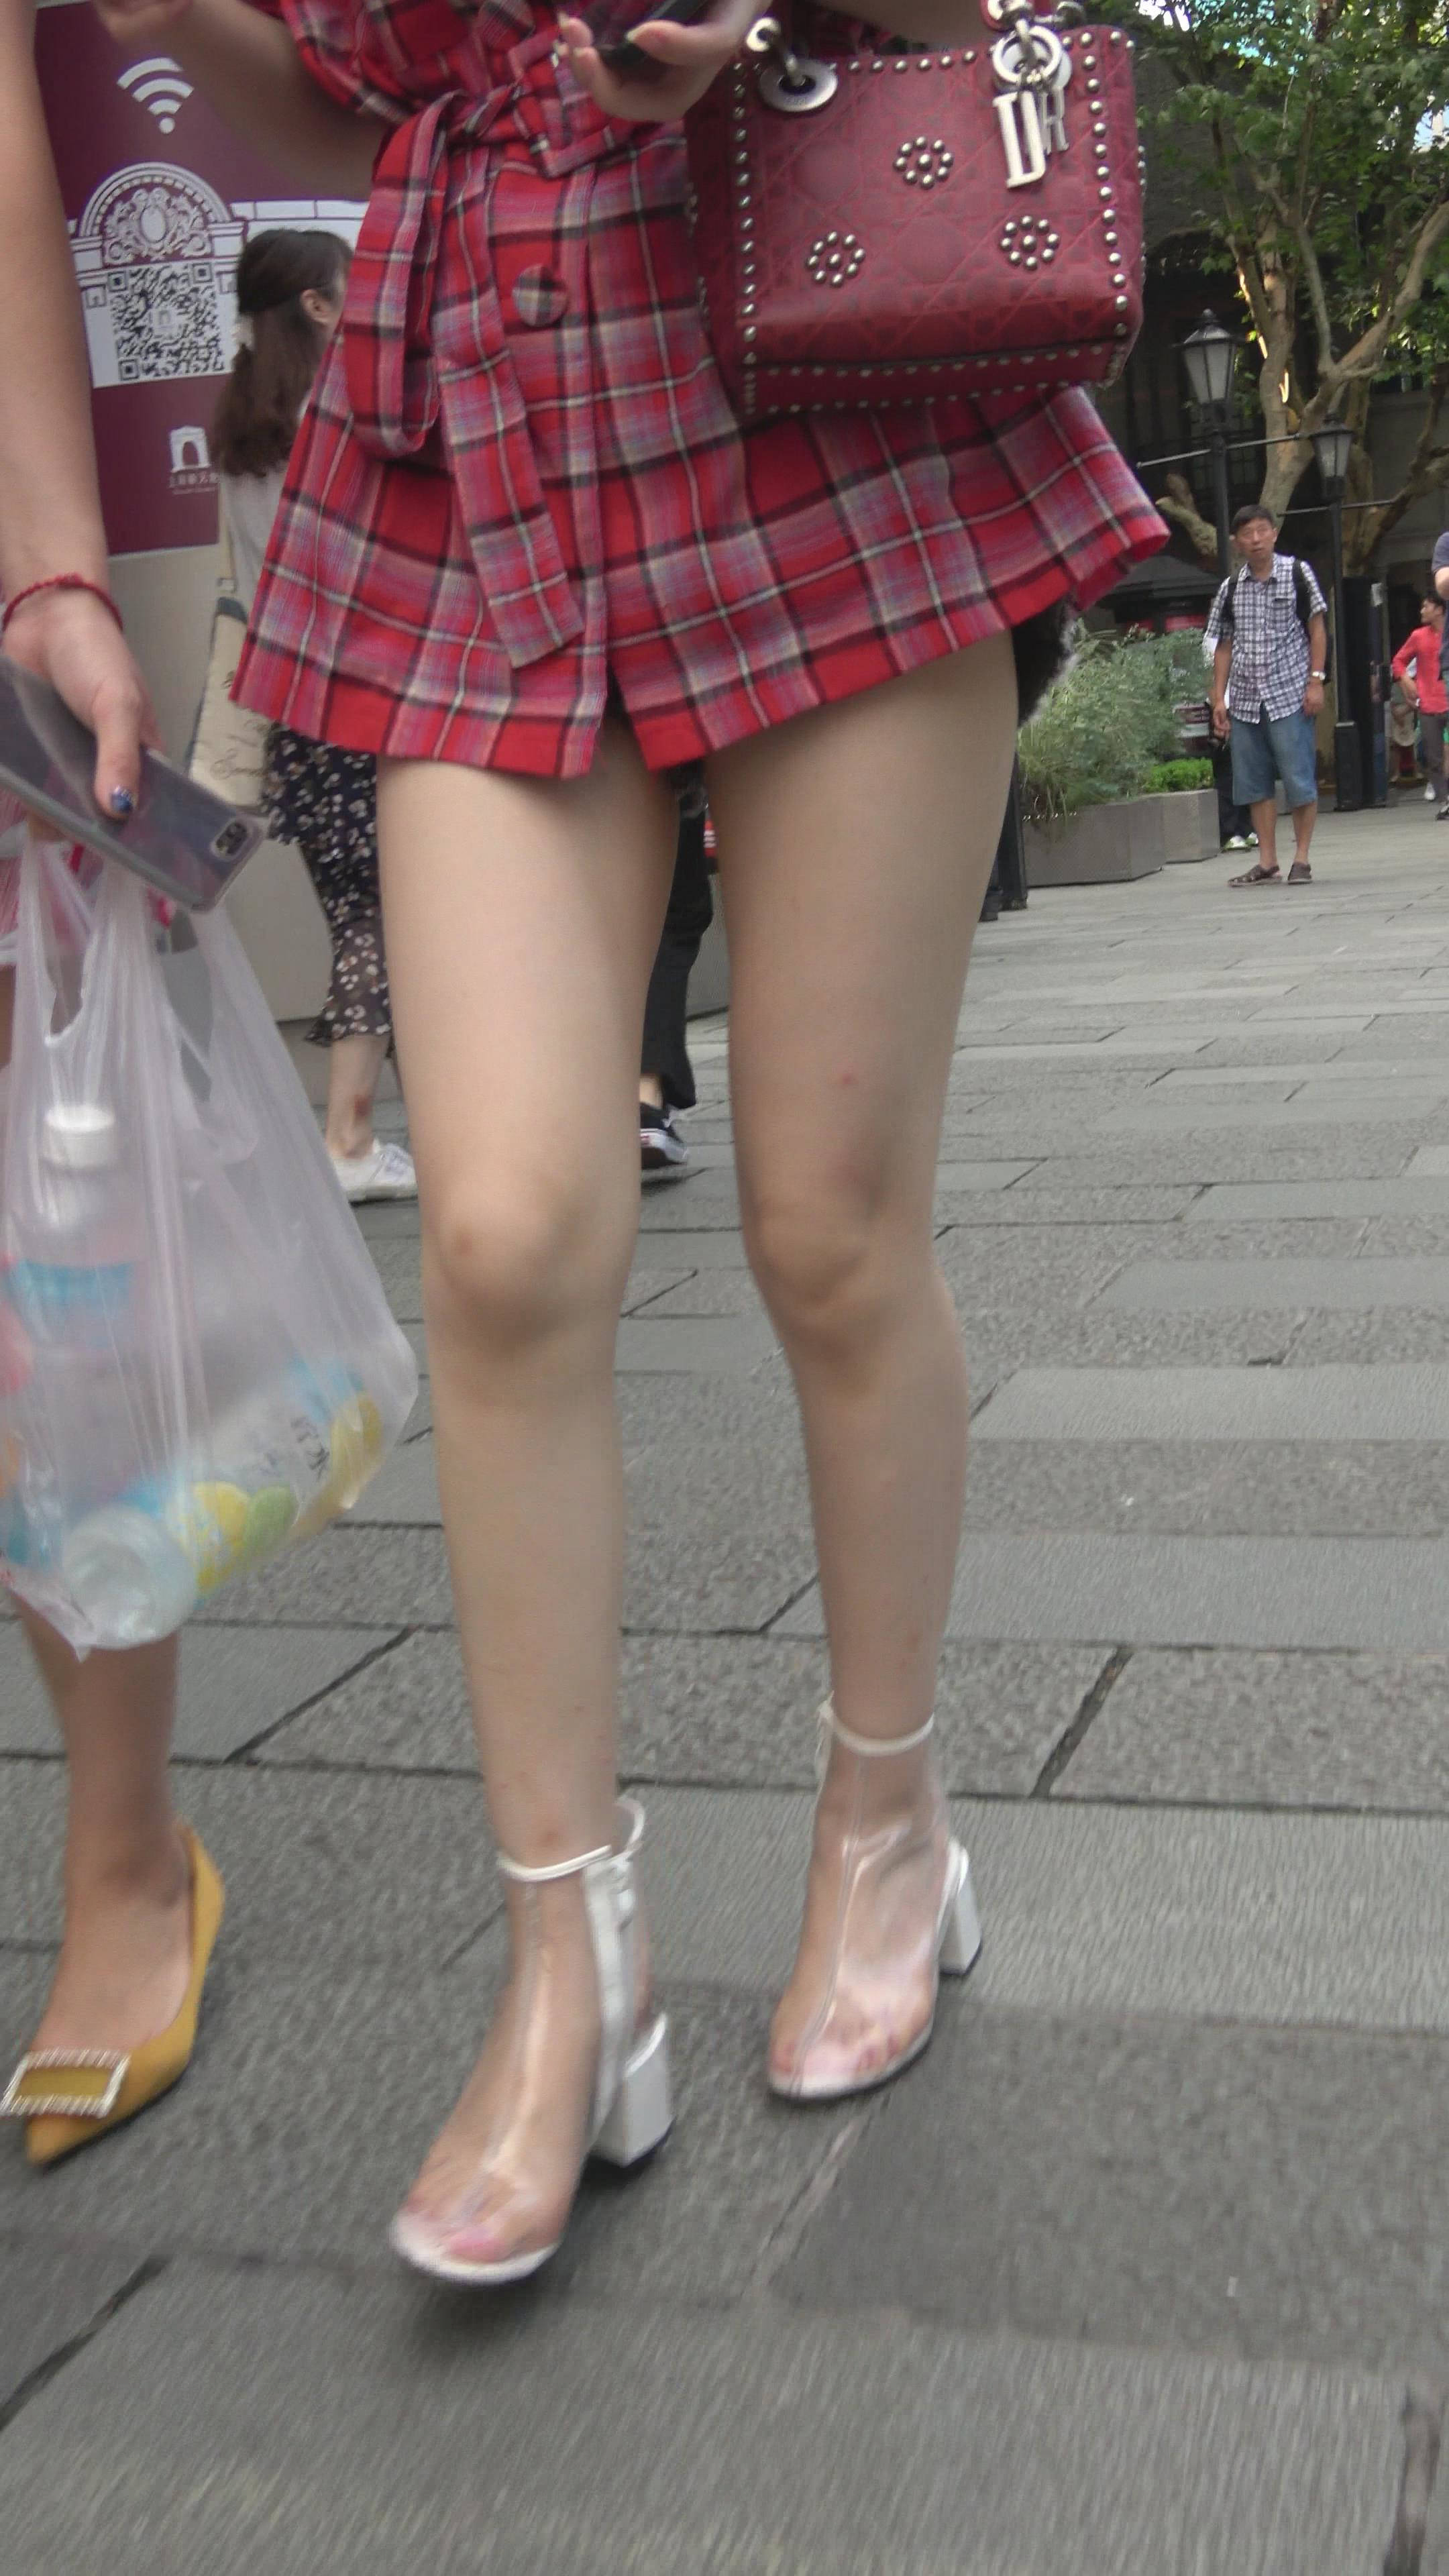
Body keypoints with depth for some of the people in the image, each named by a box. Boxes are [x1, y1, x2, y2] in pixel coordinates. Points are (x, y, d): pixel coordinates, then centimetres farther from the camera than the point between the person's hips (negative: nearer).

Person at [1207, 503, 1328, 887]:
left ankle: (1301, 859, 5)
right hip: (1245, 702, 4)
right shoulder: (1231, 588, 9)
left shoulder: (1297, 573, 2)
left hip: (1290, 697, -4)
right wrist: (1219, 699, 6)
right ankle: (1267, 862, 11)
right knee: (1255, 783, 5)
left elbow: (1317, 627, 2)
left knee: (1300, 779, -5)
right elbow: (1223, 646, 12)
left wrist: (1316, 680, -7)